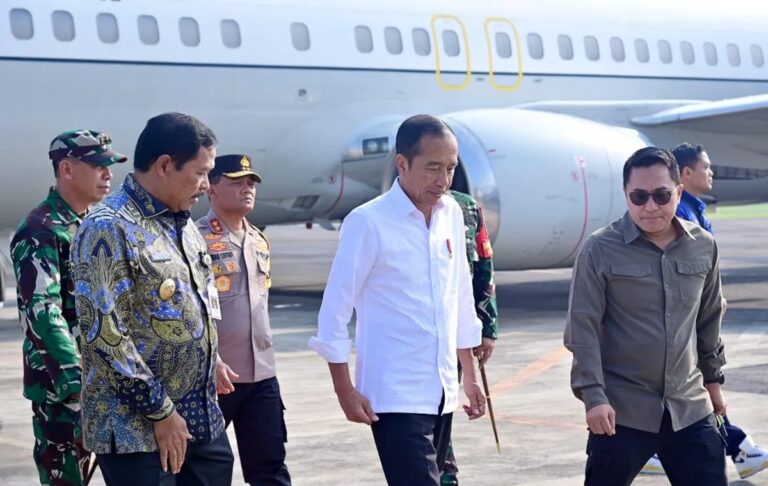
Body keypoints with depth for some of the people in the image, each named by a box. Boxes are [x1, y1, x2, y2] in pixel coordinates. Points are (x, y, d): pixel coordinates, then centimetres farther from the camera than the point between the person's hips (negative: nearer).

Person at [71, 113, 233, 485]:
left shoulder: (183, 224, 13)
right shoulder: (109, 228, -15)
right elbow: (103, 332, -21)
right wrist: (160, 412, -18)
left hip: (201, 418, 8)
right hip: (136, 428, -8)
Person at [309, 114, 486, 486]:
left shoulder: (452, 215, 7)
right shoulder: (367, 222, -12)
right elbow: (334, 309, -9)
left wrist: (469, 375, 17)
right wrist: (345, 390, -11)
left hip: (441, 390, 7)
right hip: (395, 393, -7)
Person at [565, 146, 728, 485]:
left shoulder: (704, 247, 4)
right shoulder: (600, 249, -9)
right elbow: (582, 328, -9)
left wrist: (712, 377, 22)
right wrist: (593, 395, -15)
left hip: (690, 407, 4)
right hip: (623, 409, -4)